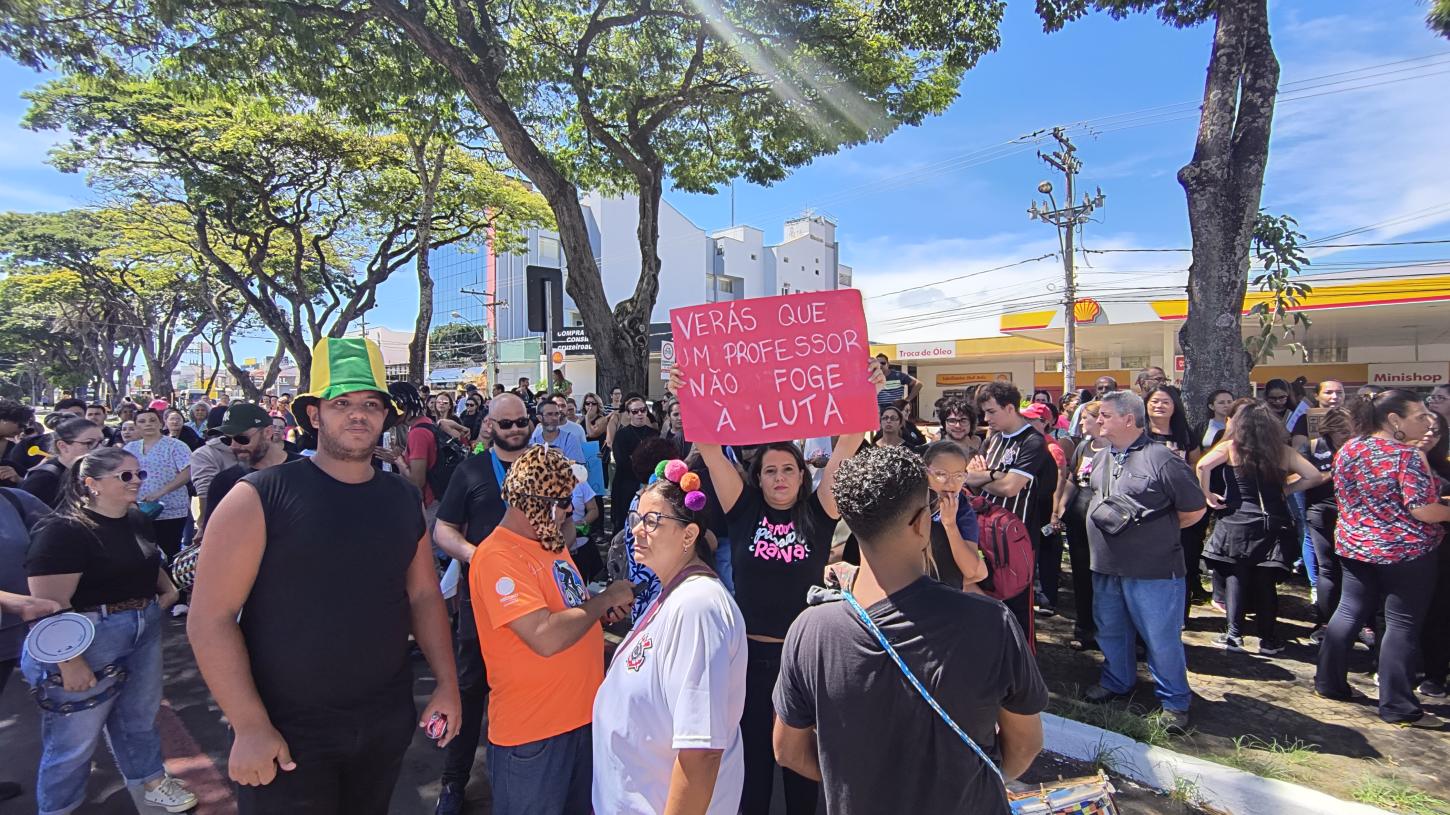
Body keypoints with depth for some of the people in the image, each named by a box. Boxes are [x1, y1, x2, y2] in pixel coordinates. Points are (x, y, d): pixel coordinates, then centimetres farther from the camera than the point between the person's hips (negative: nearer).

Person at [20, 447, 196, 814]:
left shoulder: (137, 521, 6)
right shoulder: (63, 530, -19)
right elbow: (49, 605, -23)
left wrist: (167, 588, 6)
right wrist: (68, 662, -24)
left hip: (145, 631, 7)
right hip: (89, 640, -7)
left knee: (139, 716, 22)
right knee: (76, 738, 8)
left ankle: (151, 780, 40)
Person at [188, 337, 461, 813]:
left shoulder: (405, 499, 2)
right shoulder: (261, 498, -12)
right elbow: (210, 617, -13)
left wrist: (446, 683, 4)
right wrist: (250, 726, -16)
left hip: (387, 722, 4)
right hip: (286, 733, -4)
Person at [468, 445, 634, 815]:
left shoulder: (550, 542, 6)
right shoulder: (497, 556, -22)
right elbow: (546, 637, -31)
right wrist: (606, 599, -19)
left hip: (582, 714, 8)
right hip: (530, 732, -8)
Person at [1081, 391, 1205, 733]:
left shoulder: (1161, 459, -15)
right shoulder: (1100, 458, 9)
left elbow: (1194, 510, -9)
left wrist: (1156, 531, 0)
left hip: (1153, 570, -7)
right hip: (1106, 567, 7)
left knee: (1161, 637, 4)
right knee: (1110, 631, 20)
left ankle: (1174, 701, 22)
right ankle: (1116, 682, 39)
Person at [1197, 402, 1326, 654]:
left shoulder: (1231, 447, -4)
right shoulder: (1282, 451, 4)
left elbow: (1203, 465, -19)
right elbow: (1315, 476, 3)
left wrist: (1206, 494, -7)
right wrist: (1285, 489, 11)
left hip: (1237, 522, -2)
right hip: (1273, 524, 2)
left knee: (1236, 577, 6)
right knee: (1266, 582, 9)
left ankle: (1234, 635, 4)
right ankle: (1268, 640, 15)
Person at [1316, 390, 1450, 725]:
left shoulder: (1347, 450, 3)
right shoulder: (1408, 455, -17)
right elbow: (1422, 510, -19)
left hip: (1355, 546, 6)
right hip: (1405, 551, -6)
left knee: (1349, 612, 15)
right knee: (1402, 625, 3)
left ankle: (1328, 683, 22)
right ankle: (1398, 707, 10)